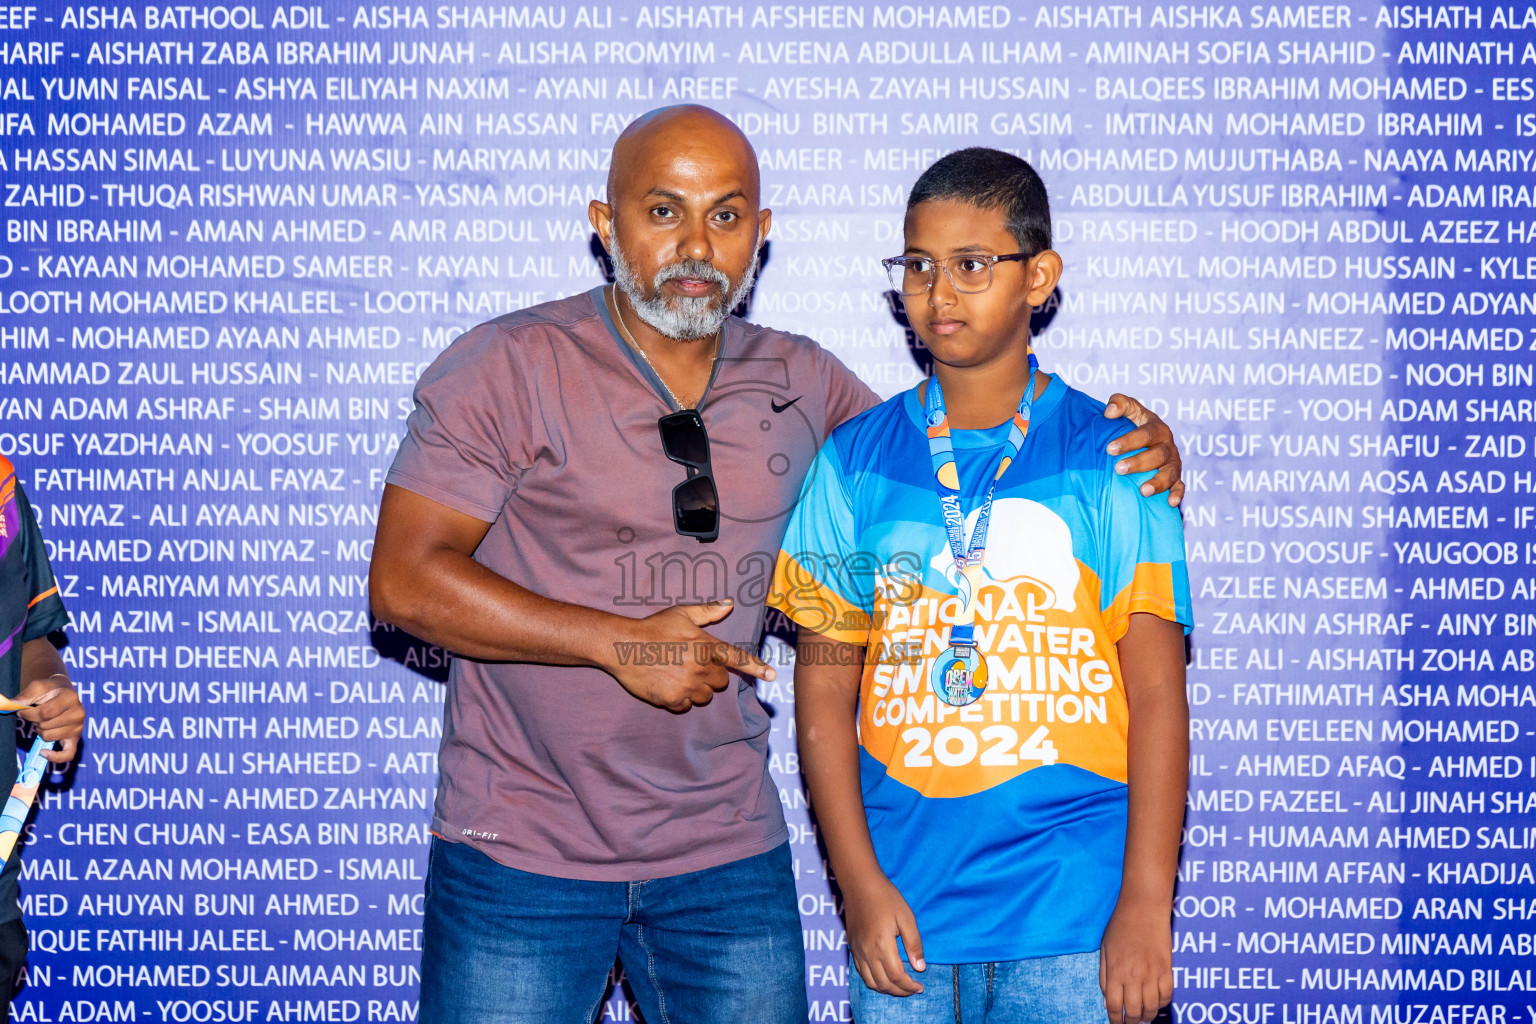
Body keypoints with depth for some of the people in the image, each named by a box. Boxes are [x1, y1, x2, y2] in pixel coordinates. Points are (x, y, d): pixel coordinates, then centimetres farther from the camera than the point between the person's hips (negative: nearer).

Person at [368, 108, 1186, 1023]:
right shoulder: (512, 367, -8)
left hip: (729, 853, 4)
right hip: (522, 856, -3)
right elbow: (406, 579, -11)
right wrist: (620, 643, -17)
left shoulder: (802, 386, 5)